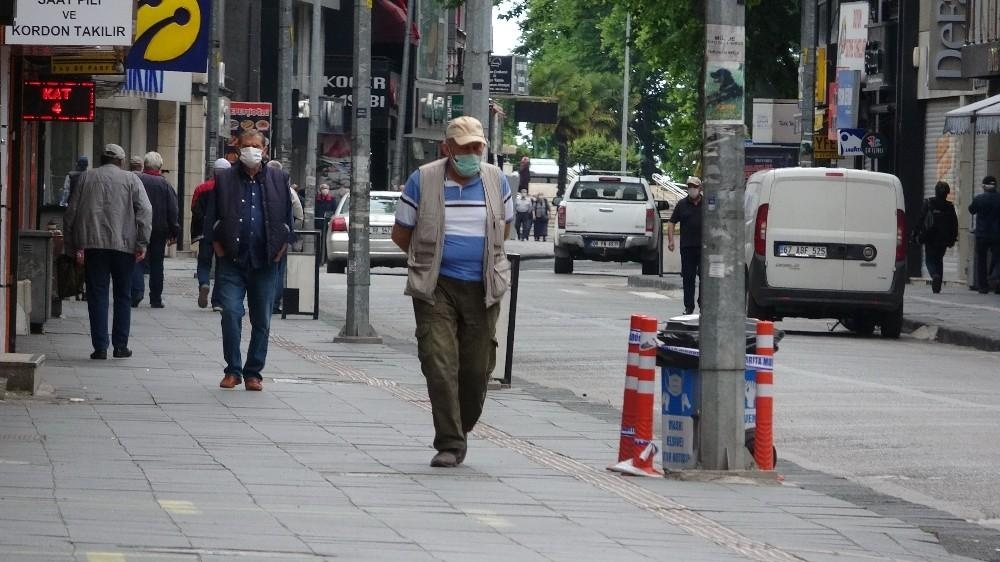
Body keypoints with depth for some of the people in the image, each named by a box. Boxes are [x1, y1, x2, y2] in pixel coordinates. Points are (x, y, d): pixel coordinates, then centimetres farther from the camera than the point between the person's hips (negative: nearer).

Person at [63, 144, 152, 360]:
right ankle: (120, 346, 9)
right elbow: (145, 211, -5)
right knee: (123, 296, 9)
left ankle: (100, 347, -3)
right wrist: (142, 243, -4)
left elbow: (71, 213, 8)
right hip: (123, 245, -1)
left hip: (93, 245, 1)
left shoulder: (86, 178, 10)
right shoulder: (131, 179, 5)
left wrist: (74, 245, 11)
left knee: (97, 295, 2)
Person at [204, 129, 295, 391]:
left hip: (265, 263, 1)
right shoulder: (224, 180, 5)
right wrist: (220, 250, -2)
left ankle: (253, 372, 14)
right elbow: (212, 219, 6)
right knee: (231, 313, -11)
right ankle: (233, 370, 0)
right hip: (232, 262, -1)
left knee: (261, 321, 5)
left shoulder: (278, 180, 8)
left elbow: (288, 219, 10)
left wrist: (280, 249, 2)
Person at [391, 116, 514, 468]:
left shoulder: (495, 181, 7)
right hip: (437, 288, -2)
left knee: (477, 368, 4)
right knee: (440, 363, -13)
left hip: (481, 289, 3)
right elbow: (401, 234, 7)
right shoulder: (423, 181, -1)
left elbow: (505, 226, 22)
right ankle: (450, 444, -12)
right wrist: (429, 259, 10)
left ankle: (461, 430, 25)